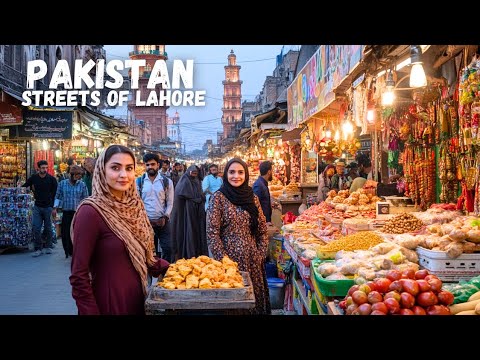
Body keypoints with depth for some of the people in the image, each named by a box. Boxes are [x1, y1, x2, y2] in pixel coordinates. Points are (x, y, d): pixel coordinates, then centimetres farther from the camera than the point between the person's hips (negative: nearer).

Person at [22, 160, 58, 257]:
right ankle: (38, 248, 5)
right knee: (36, 229, -2)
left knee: (48, 228, 7)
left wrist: (54, 207, -7)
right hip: (37, 207, 2)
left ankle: (48, 246, 21)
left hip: (48, 207, -2)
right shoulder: (33, 178, 2)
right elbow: (24, 187, 18)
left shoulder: (52, 179, -5)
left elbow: (56, 194, -3)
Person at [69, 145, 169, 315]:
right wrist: (90, 312, -19)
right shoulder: (91, 212, -19)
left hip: (137, 299, 7)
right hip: (108, 303, -7)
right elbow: (79, 277, -17)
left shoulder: (134, 206, 3)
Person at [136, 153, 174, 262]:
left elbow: (170, 203, 3)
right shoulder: (139, 181, 2)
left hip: (163, 222, 0)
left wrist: (165, 217, -9)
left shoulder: (167, 182, 1)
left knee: (168, 248, -3)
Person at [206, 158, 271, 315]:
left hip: (253, 260, 4)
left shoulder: (252, 197, 6)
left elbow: (262, 230, 9)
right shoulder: (218, 198, -7)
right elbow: (212, 233, -10)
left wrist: (261, 255, -1)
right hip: (229, 258, -4)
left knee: (255, 297, 12)